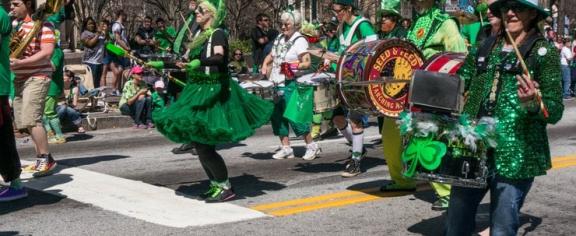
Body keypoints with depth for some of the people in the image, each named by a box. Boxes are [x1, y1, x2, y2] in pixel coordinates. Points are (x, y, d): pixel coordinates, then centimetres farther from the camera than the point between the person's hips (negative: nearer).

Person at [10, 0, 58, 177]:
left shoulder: (42, 24, -10)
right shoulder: (13, 24, 14)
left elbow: (47, 52, -19)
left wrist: (20, 62, -24)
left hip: (37, 77, -8)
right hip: (19, 78, 8)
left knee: (31, 119, -17)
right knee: (24, 122, 8)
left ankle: (46, 159, -10)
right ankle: (41, 159, 16)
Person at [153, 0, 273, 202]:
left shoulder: (218, 34, -12)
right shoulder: (201, 35, 14)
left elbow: (219, 57, -31)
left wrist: (198, 62, -46)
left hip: (214, 92, -9)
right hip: (199, 91, 9)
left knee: (203, 143, -13)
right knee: (199, 143, 11)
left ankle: (226, 188, -4)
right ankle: (216, 185, 21)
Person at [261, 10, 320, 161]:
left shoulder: (299, 41, -7)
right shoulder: (279, 39, 14)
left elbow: (307, 63, -14)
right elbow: (270, 56, 26)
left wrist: (294, 66, -31)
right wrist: (265, 65, 7)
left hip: (291, 84, -8)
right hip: (277, 84, 8)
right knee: (277, 116, 6)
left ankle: (311, 146, 4)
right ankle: (286, 148, 15)